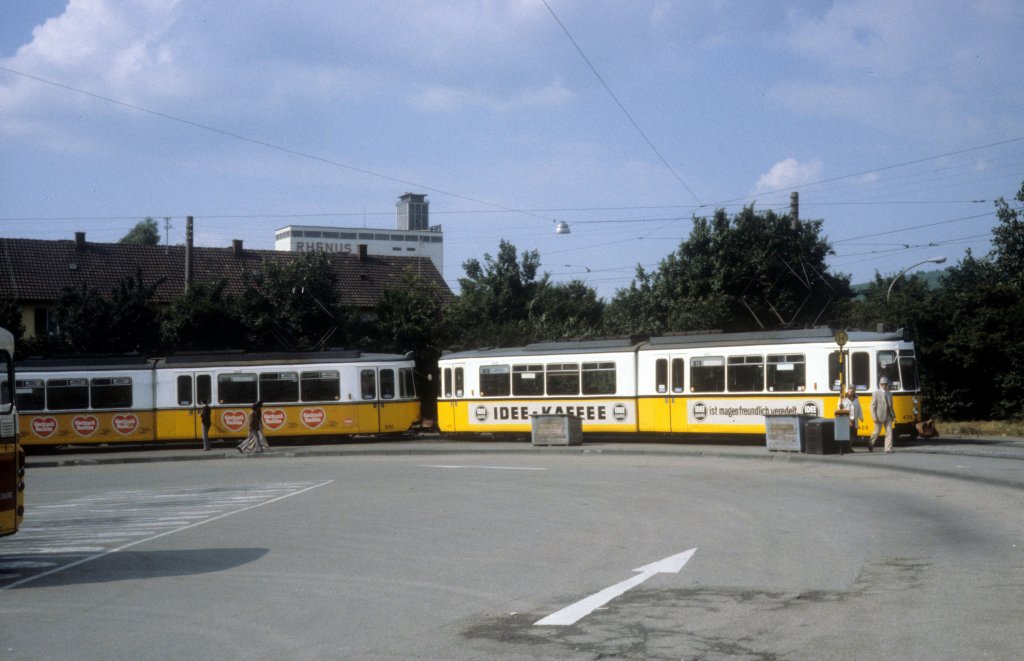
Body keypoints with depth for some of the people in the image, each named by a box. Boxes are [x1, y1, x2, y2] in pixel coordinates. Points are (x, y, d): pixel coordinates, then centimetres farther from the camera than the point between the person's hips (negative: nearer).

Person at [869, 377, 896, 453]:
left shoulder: (889, 394, 14)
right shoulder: (876, 393, -2)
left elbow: (891, 406, 20)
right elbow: (873, 406, -6)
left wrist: (894, 416, 12)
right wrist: (874, 417, -14)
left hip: (888, 416, 5)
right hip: (879, 417, -5)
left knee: (889, 432, -5)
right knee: (877, 432, 2)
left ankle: (888, 448, -6)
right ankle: (870, 444, 25)